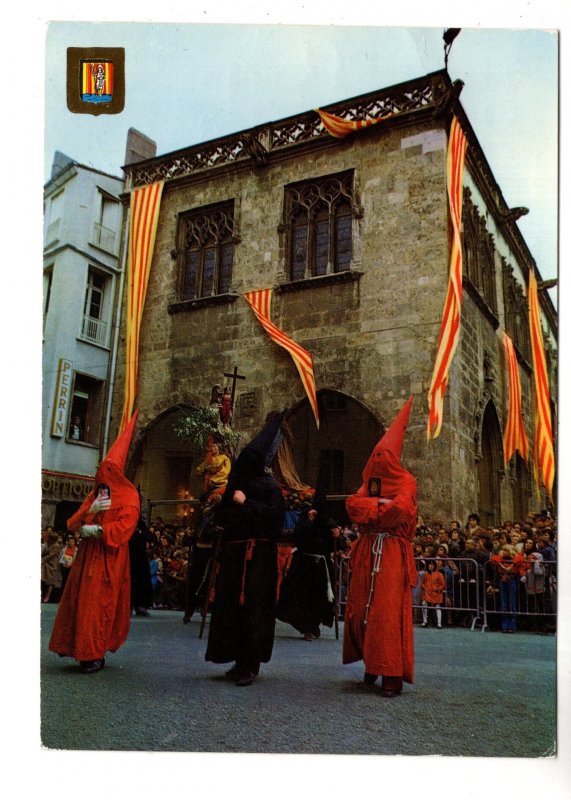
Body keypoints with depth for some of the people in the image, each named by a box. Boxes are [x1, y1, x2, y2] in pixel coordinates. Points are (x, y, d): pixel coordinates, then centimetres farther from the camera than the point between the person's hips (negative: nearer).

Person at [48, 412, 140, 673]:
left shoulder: (129, 497, -1)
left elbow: (125, 525, -14)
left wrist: (97, 529, -17)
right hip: (87, 555, 6)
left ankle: (95, 654, -1)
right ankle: (76, 646, 14)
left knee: (100, 603, -8)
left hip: (110, 558, -6)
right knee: (78, 600, 4)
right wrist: (91, 509, -7)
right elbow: (73, 523, 11)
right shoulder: (95, 494, 19)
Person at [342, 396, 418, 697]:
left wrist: (370, 507, -4)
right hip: (367, 552, 5)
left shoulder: (405, 482, 3)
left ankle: (392, 675, -4)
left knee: (388, 612, -9)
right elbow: (353, 505, 0)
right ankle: (371, 662, 22)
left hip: (392, 554, -5)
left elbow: (399, 509, -16)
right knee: (360, 610, 5)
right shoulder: (369, 481, 18)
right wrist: (381, 504, -12)